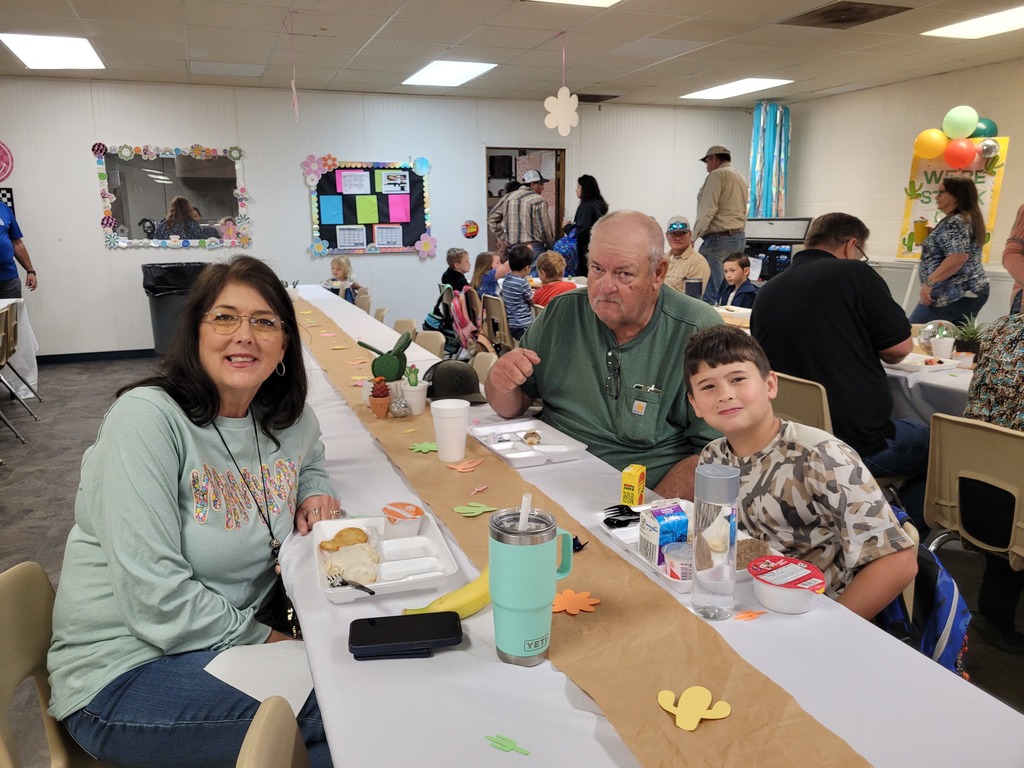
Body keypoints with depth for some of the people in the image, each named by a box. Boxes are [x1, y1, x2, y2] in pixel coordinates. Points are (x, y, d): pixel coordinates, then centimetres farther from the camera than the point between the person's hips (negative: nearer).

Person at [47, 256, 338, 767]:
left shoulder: (290, 418, 0)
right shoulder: (145, 418, -19)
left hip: (237, 637, 7)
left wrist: (314, 491, 2)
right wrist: (267, 640, -15)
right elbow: (158, 602, -23)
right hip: (123, 671, -6)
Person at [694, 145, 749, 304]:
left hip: (719, 238, -9)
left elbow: (708, 210, -15)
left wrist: (694, 236, -15)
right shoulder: (740, 178, 23)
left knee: (708, 294, -11)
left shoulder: (717, 175, -6)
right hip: (739, 237, 10)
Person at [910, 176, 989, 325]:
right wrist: (933, 234, 17)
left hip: (953, 294, -10)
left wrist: (929, 282, -25)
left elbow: (958, 257, -26)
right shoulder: (969, 218, 17)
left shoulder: (955, 222, -15)